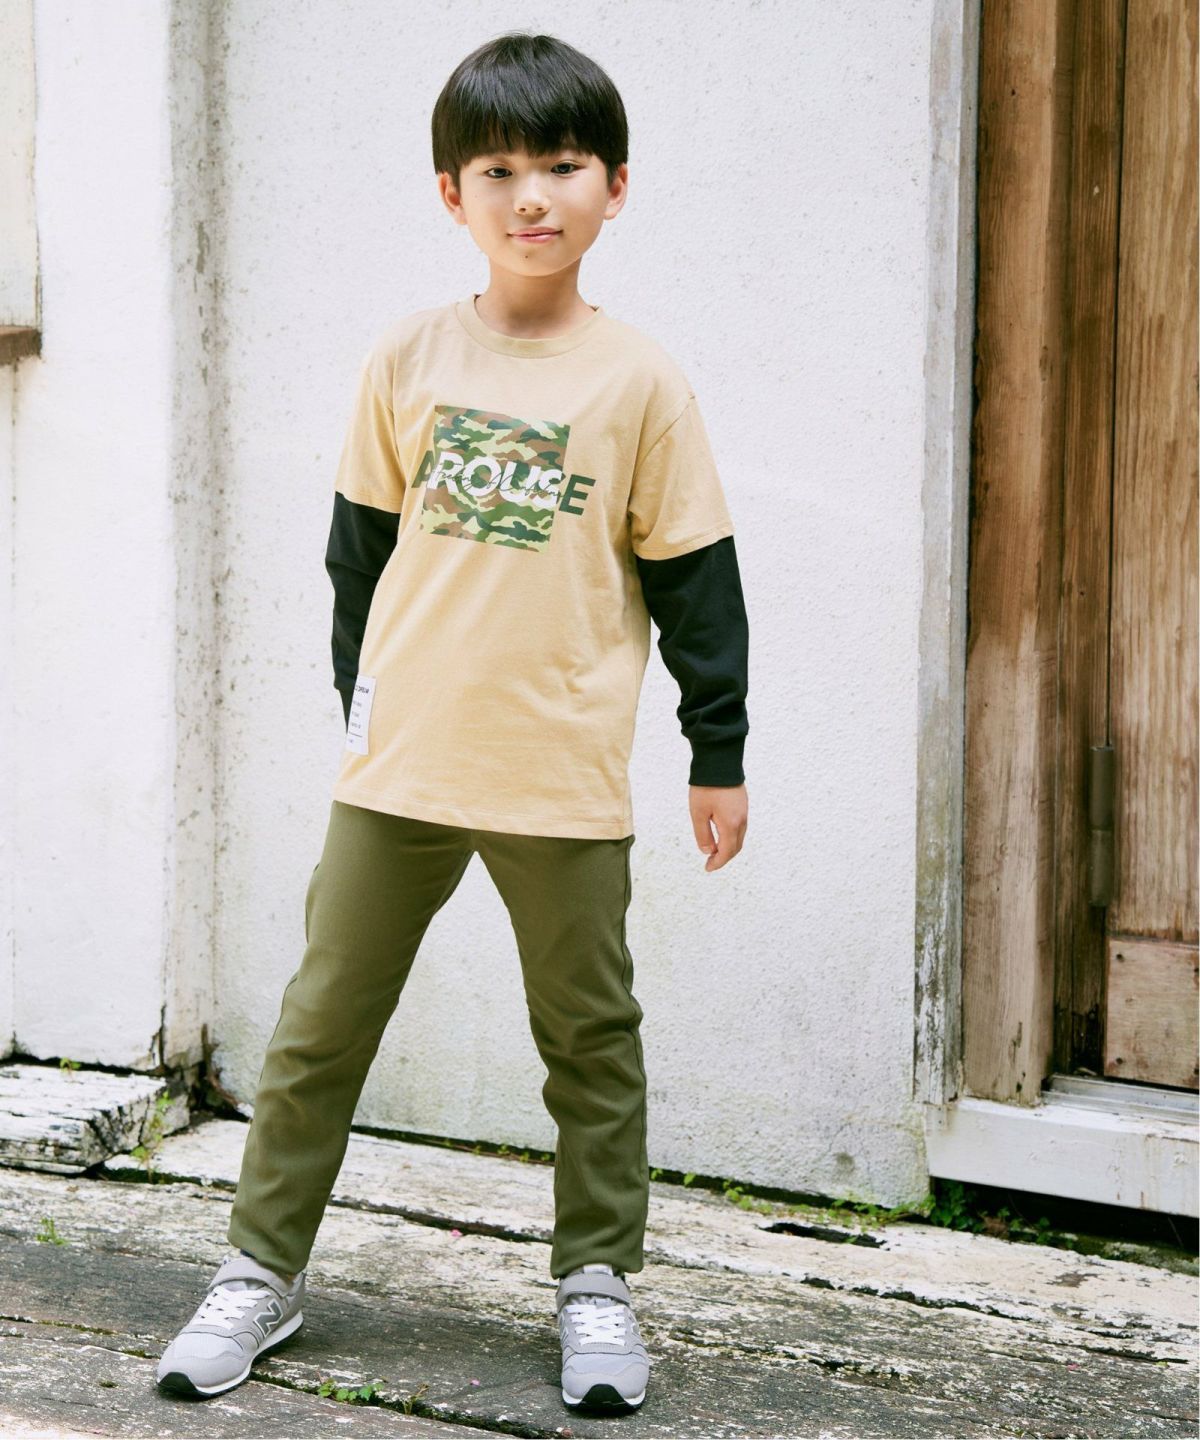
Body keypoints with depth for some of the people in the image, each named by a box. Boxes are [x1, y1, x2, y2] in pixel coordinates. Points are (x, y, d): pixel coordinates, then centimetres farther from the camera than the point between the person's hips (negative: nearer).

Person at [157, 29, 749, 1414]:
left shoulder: (639, 379, -3)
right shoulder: (408, 358, 2)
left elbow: (692, 572, 1)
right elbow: (360, 541, 12)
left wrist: (719, 753, 2)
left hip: (565, 781, -2)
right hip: (398, 768, 2)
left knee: (590, 1039, 9)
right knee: (320, 1025, 7)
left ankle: (597, 1282, 24)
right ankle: (261, 1272, 19)